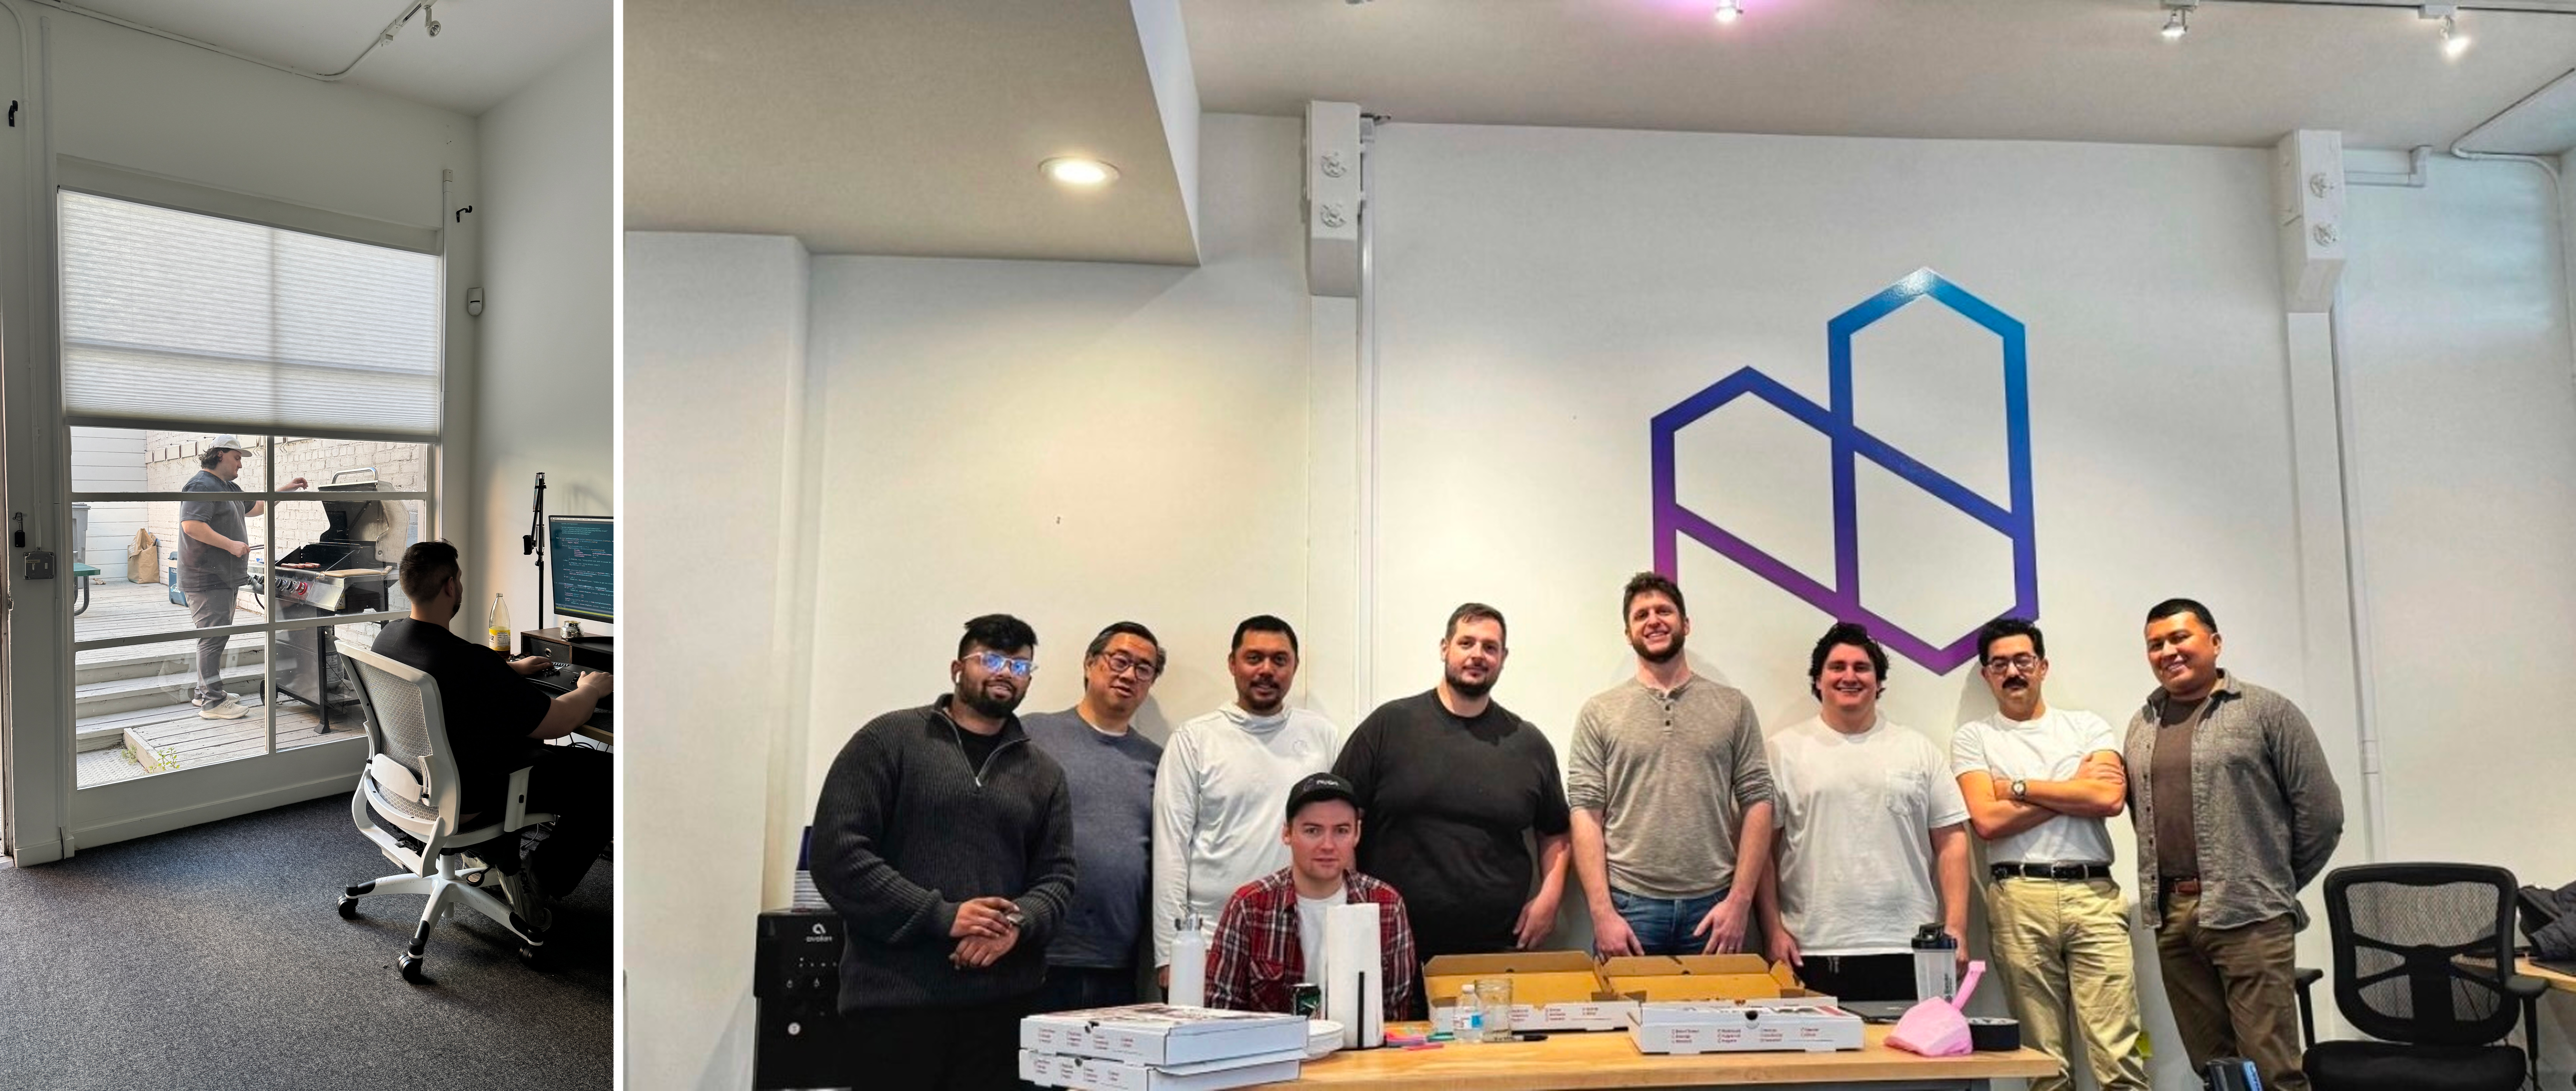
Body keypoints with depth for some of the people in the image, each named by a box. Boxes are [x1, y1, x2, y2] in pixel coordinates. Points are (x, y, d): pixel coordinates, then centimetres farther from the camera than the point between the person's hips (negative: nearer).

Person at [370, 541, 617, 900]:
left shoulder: (388, 636, -6)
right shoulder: (469, 661, -34)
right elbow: (559, 721, -27)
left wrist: (512, 669, 23)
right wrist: (591, 689, -7)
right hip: (467, 797, -9)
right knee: (609, 775, -6)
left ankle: (494, 851, 32)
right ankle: (544, 879, 6)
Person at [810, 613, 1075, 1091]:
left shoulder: (1044, 773, 12)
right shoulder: (889, 739, 0)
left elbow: (1057, 877, 10)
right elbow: (837, 853, -7)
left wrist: (1019, 923, -12)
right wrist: (941, 916, -13)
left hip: (1001, 1001, 4)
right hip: (895, 997, -3)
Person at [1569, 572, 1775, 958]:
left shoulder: (1733, 707, 7)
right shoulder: (1598, 713, 2)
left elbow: (1757, 804, 3)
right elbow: (1586, 814, -3)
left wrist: (1739, 900, -5)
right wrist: (1602, 913, -10)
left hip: (1714, 907, 1)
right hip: (1628, 906, -1)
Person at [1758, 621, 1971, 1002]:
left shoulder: (1919, 750, 11)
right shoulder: (1785, 750, 3)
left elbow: (1951, 841, 9)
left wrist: (1956, 928, 1)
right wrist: (1774, 929, -4)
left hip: (1908, 950, 2)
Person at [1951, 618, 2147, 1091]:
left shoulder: (2087, 726, 13)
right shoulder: (1973, 737, 8)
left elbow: (2110, 797, -5)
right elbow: (1988, 821, -6)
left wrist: (2019, 787, -3)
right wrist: (2077, 786, -2)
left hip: (2094, 894, 1)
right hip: (2020, 898, -1)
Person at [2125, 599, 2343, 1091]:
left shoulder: (2266, 712, -1)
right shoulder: (2143, 724, 14)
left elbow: (2320, 811, -1)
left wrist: (2275, 886, 4)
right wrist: (2164, 890, 11)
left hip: (2248, 916, -5)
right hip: (2169, 917, 5)